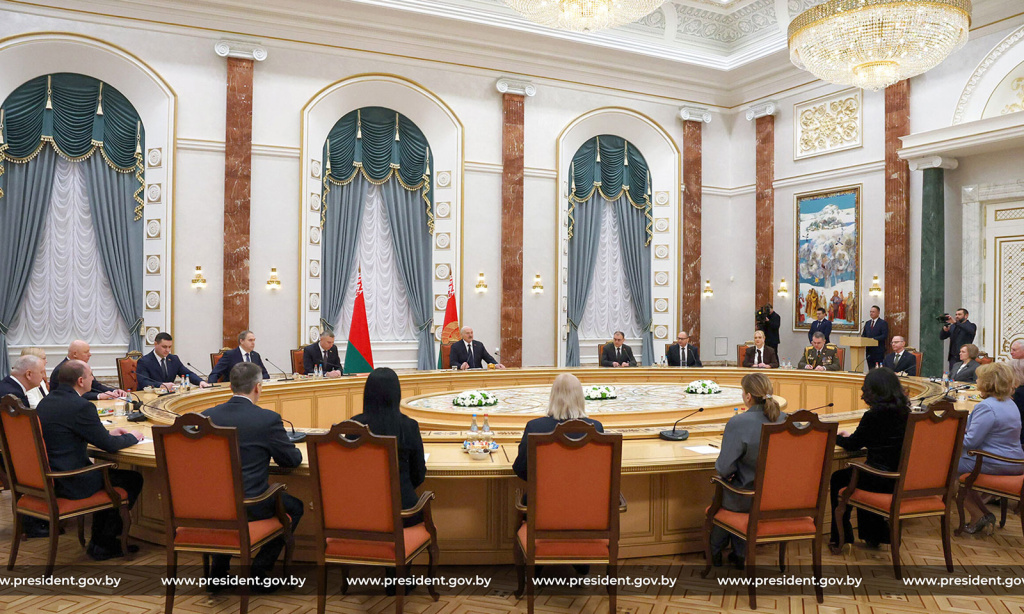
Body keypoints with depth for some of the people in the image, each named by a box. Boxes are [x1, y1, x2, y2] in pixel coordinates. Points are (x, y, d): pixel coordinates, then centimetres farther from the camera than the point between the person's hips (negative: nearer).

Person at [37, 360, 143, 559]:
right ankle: (103, 544, 14)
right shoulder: (81, 406, -22)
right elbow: (109, 445, -15)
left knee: (106, 472, 28)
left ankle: (100, 540, 30)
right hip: (70, 483, -10)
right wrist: (132, 437, 4)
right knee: (133, 479, 5)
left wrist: (108, 432, 17)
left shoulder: (45, 401, 7)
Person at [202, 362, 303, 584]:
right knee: (294, 506, 21)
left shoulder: (208, 415, -1)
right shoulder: (268, 419, -15)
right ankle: (259, 570, 17)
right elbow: (293, 460, -5)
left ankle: (218, 570, 33)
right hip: (250, 508, -5)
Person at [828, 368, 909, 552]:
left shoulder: (874, 415, -18)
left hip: (883, 479, -7)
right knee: (854, 473, 31)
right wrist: (849, 437, 20)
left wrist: (836, 437, 14)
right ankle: (873, 534, 36)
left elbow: (853, 445, -6)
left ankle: (840, 539, 25)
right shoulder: (904, 411, 4)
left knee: (837, 480, 17)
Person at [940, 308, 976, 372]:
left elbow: (971, 331, -23)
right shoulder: (952, 326, 17)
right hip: (953, 357, 5)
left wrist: (955, 322, -31)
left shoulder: (971, 325, 2)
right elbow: (941, 337, 12)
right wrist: (945, 330, -10)